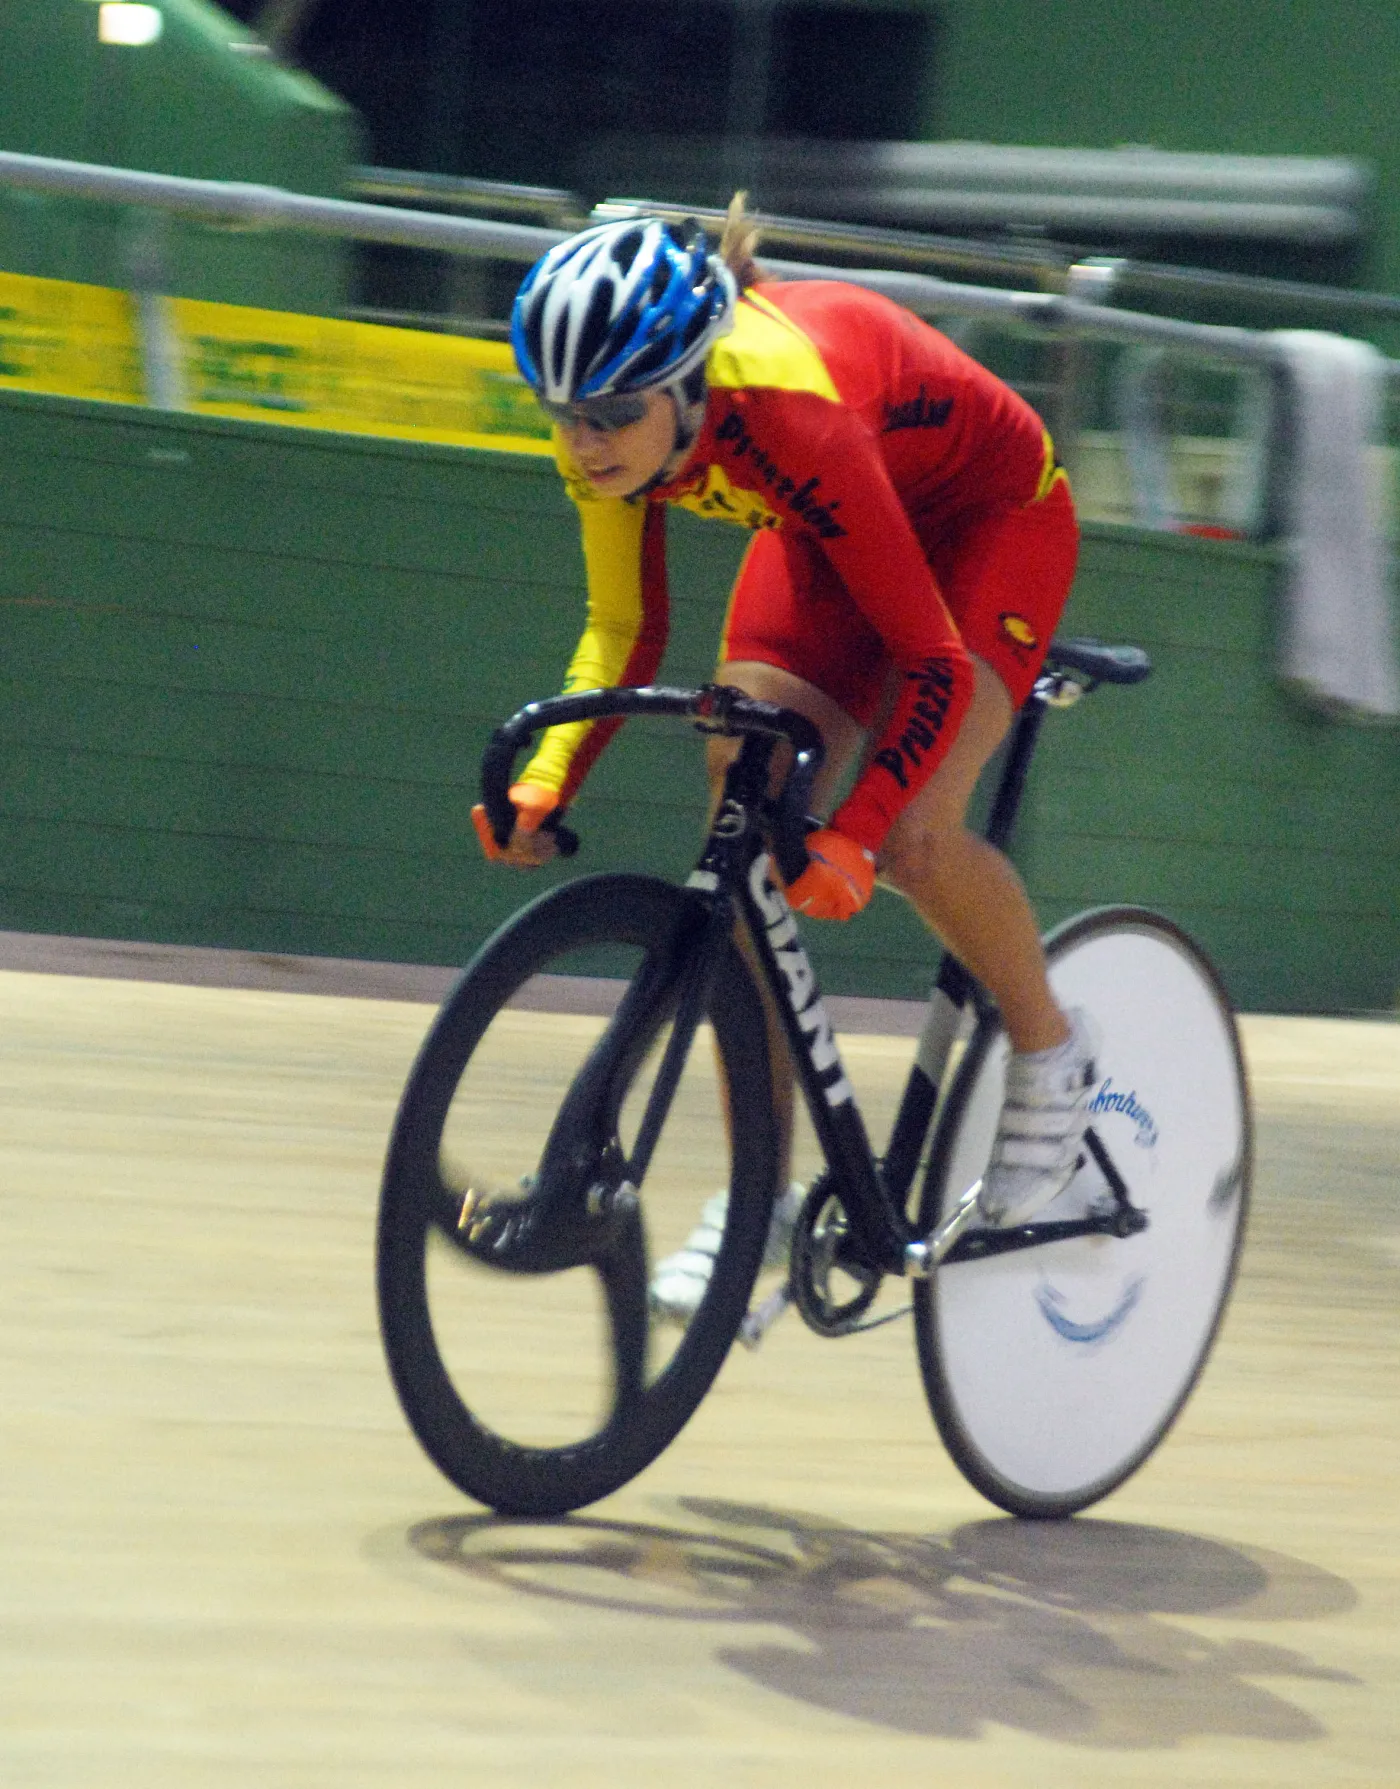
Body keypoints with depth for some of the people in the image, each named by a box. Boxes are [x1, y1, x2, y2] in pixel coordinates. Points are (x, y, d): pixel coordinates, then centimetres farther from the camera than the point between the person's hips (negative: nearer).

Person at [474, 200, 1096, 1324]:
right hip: (828, 535, 6)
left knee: (910, 834, -25)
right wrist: (543, 787, -22)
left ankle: (1053, 1054, 4)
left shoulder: (784, 409, -41)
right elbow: (625, 634, -8)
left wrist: (856, 835, -48)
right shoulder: (614, 423, -23)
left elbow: (935, 666, -38)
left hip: (990, 520, -6)